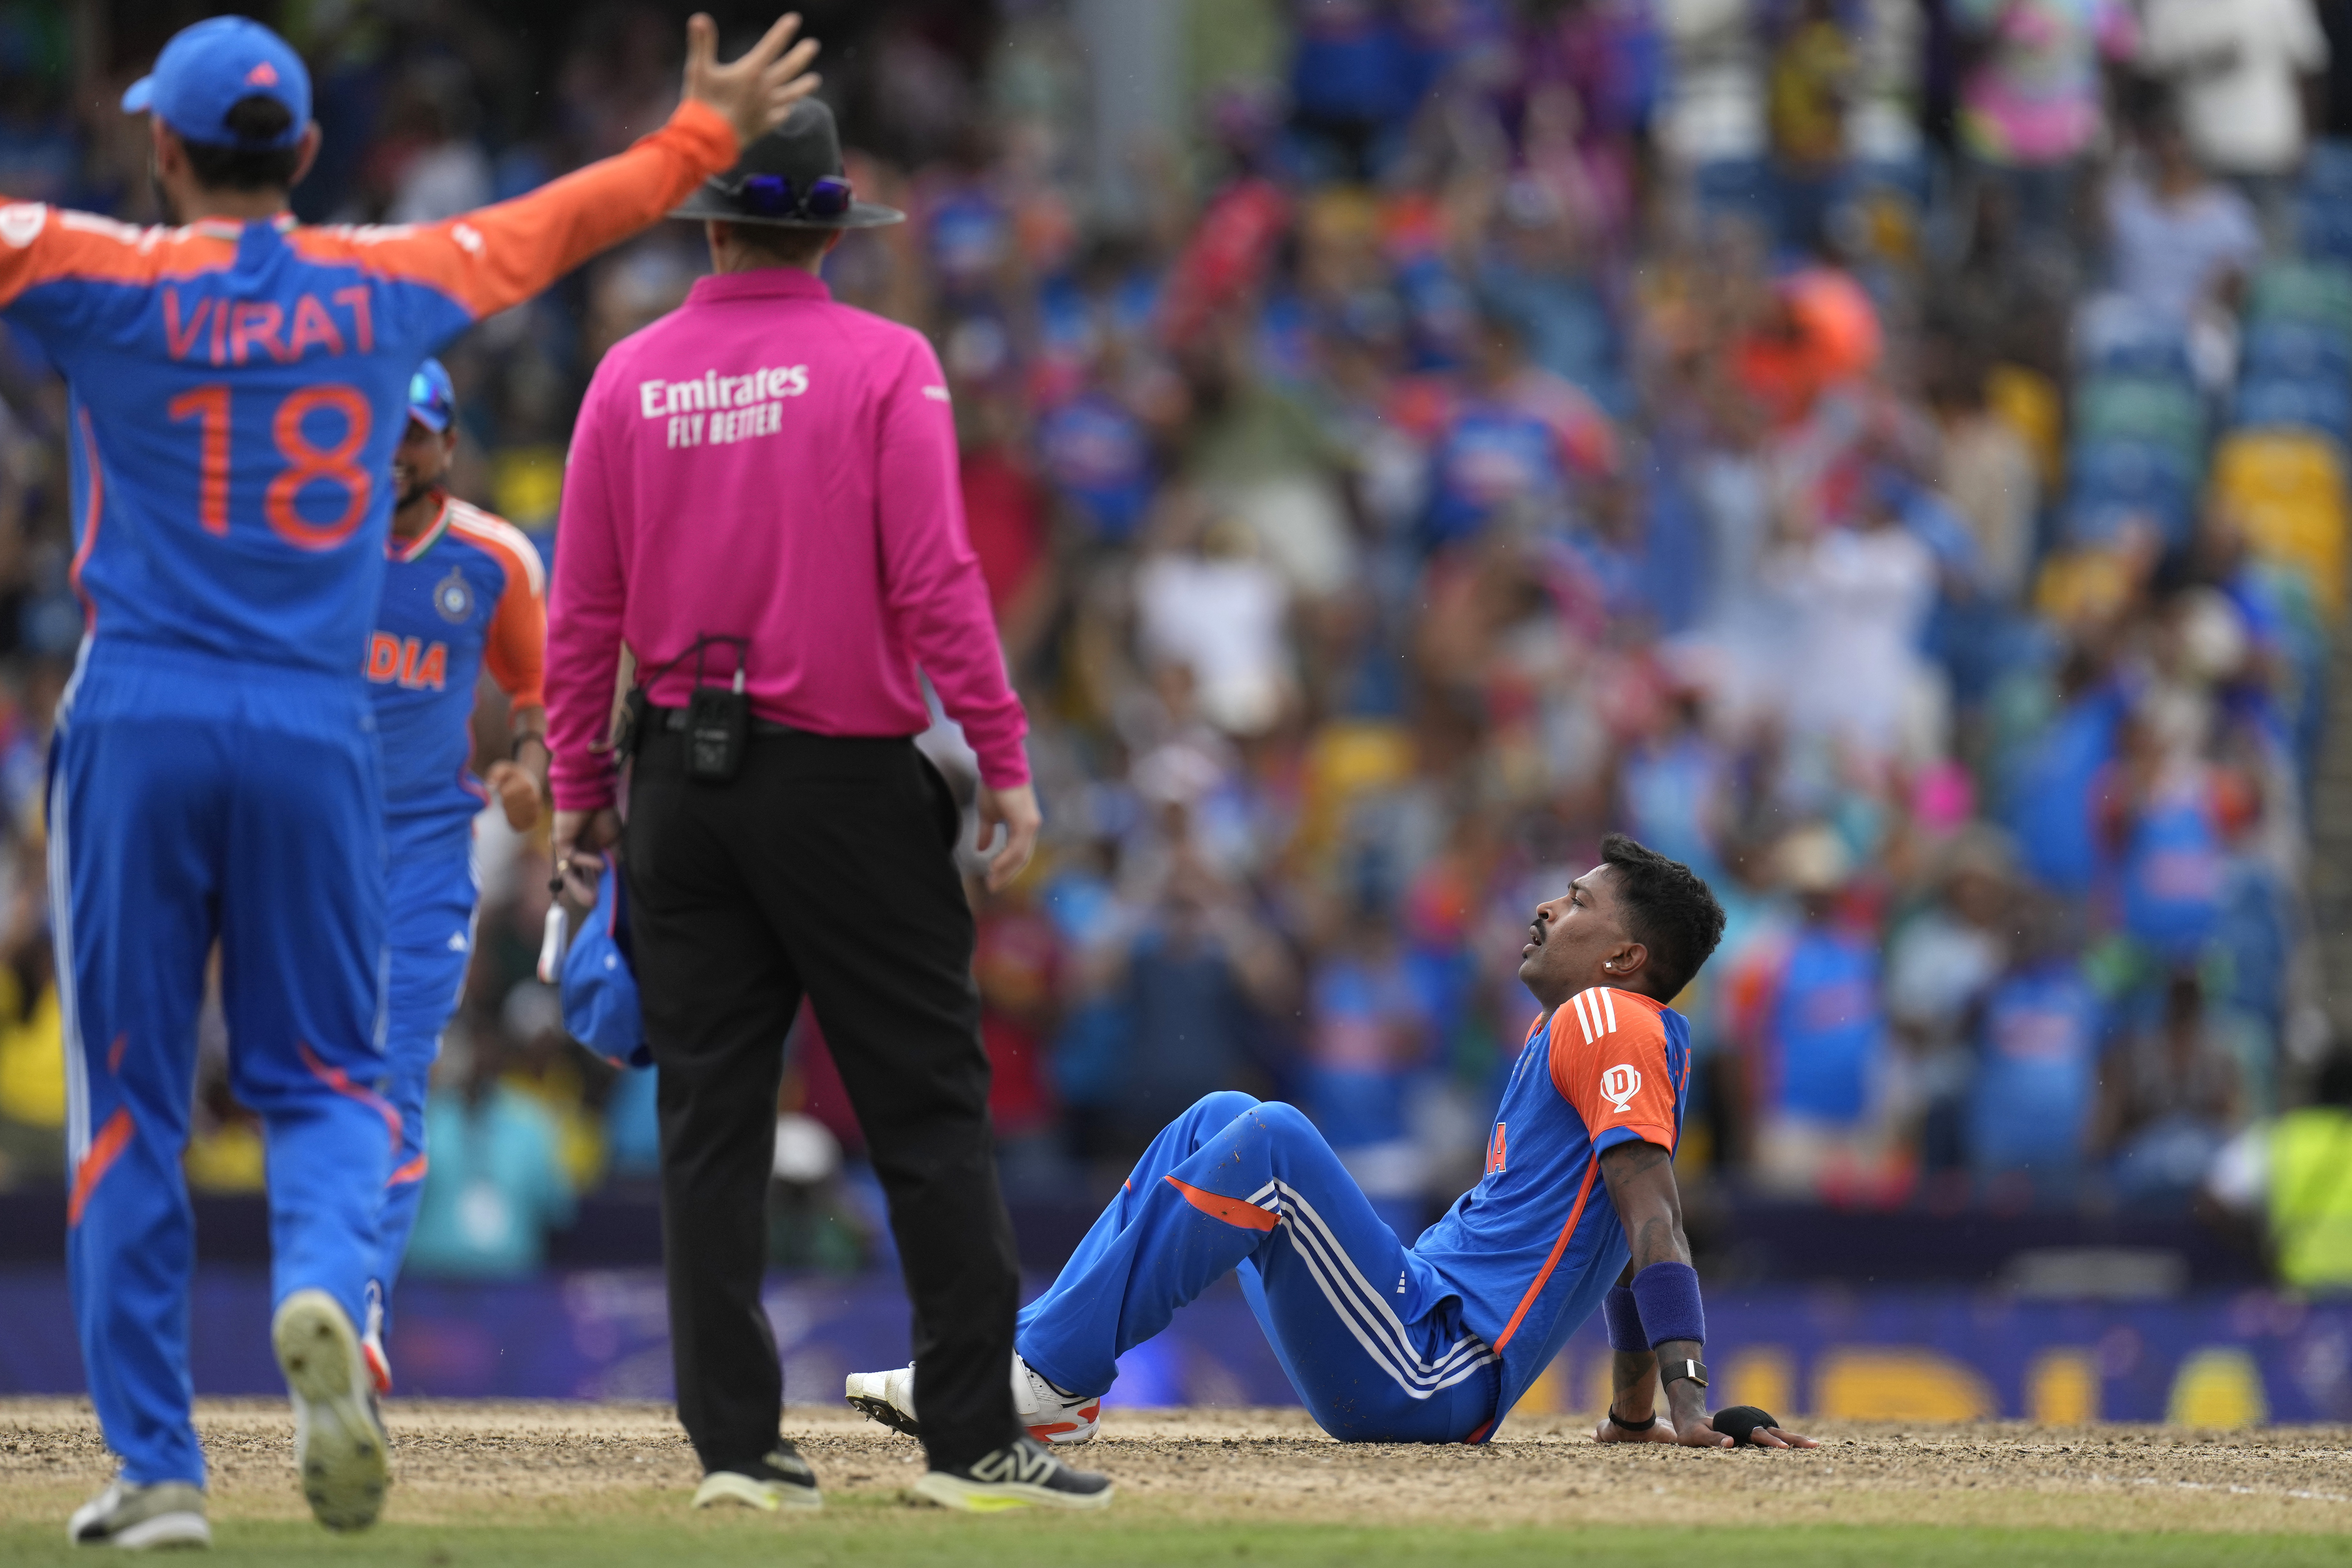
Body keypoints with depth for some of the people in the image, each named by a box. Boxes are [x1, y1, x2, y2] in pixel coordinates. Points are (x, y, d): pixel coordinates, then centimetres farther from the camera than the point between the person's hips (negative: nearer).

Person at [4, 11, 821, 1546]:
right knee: (324, 1077, 10)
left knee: (128, 1100, 5)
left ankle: (158, 1466, 3)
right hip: (318, 729, 2)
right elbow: (566, 222, 21)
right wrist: (708, 133, 36)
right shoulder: (385, 284, 6)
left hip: (139, 723, -2)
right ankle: (324, 1291, -23)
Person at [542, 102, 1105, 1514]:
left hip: (683, 785, 4)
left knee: (711, 1119, 7)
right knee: (930, 1105, 0)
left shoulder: (631, 379, 4)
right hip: (847, 783, -4)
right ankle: (974, 1440, -2)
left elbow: (586, 609, 5)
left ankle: (736, 1444, 5)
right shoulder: (885, 365, -6)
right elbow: (938, 583, -12)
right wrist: (1005, 764, -8)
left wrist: (580, 789, 13)